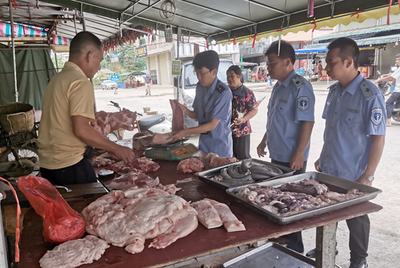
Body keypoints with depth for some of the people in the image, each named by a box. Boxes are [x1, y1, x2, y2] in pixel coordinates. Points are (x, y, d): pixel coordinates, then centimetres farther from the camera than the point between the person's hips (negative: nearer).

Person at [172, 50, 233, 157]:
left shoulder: (223, 92, -21)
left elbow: (212, 125, -20)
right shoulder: (200, 87, 1)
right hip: (203, 144, 6)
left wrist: (186, 132, -19)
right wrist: (185, 110, -12)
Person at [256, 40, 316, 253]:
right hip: (277, 155, 9)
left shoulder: (300, 87, -17)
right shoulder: (278, 87, 11)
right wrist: (265, 141, 20)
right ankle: (281, 239, 35)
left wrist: (299, 154, -22)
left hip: (292, 158, -9)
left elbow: (307, 122, -20)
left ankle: (294, 248, 19)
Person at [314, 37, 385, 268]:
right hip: (328, 170, 6)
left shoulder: (370, 95, -19)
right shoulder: (334, 91, 2)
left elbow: (378, 138, -17)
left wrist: (368, 176, -17)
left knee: (356, 219, 14)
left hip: (353, 176, -6)